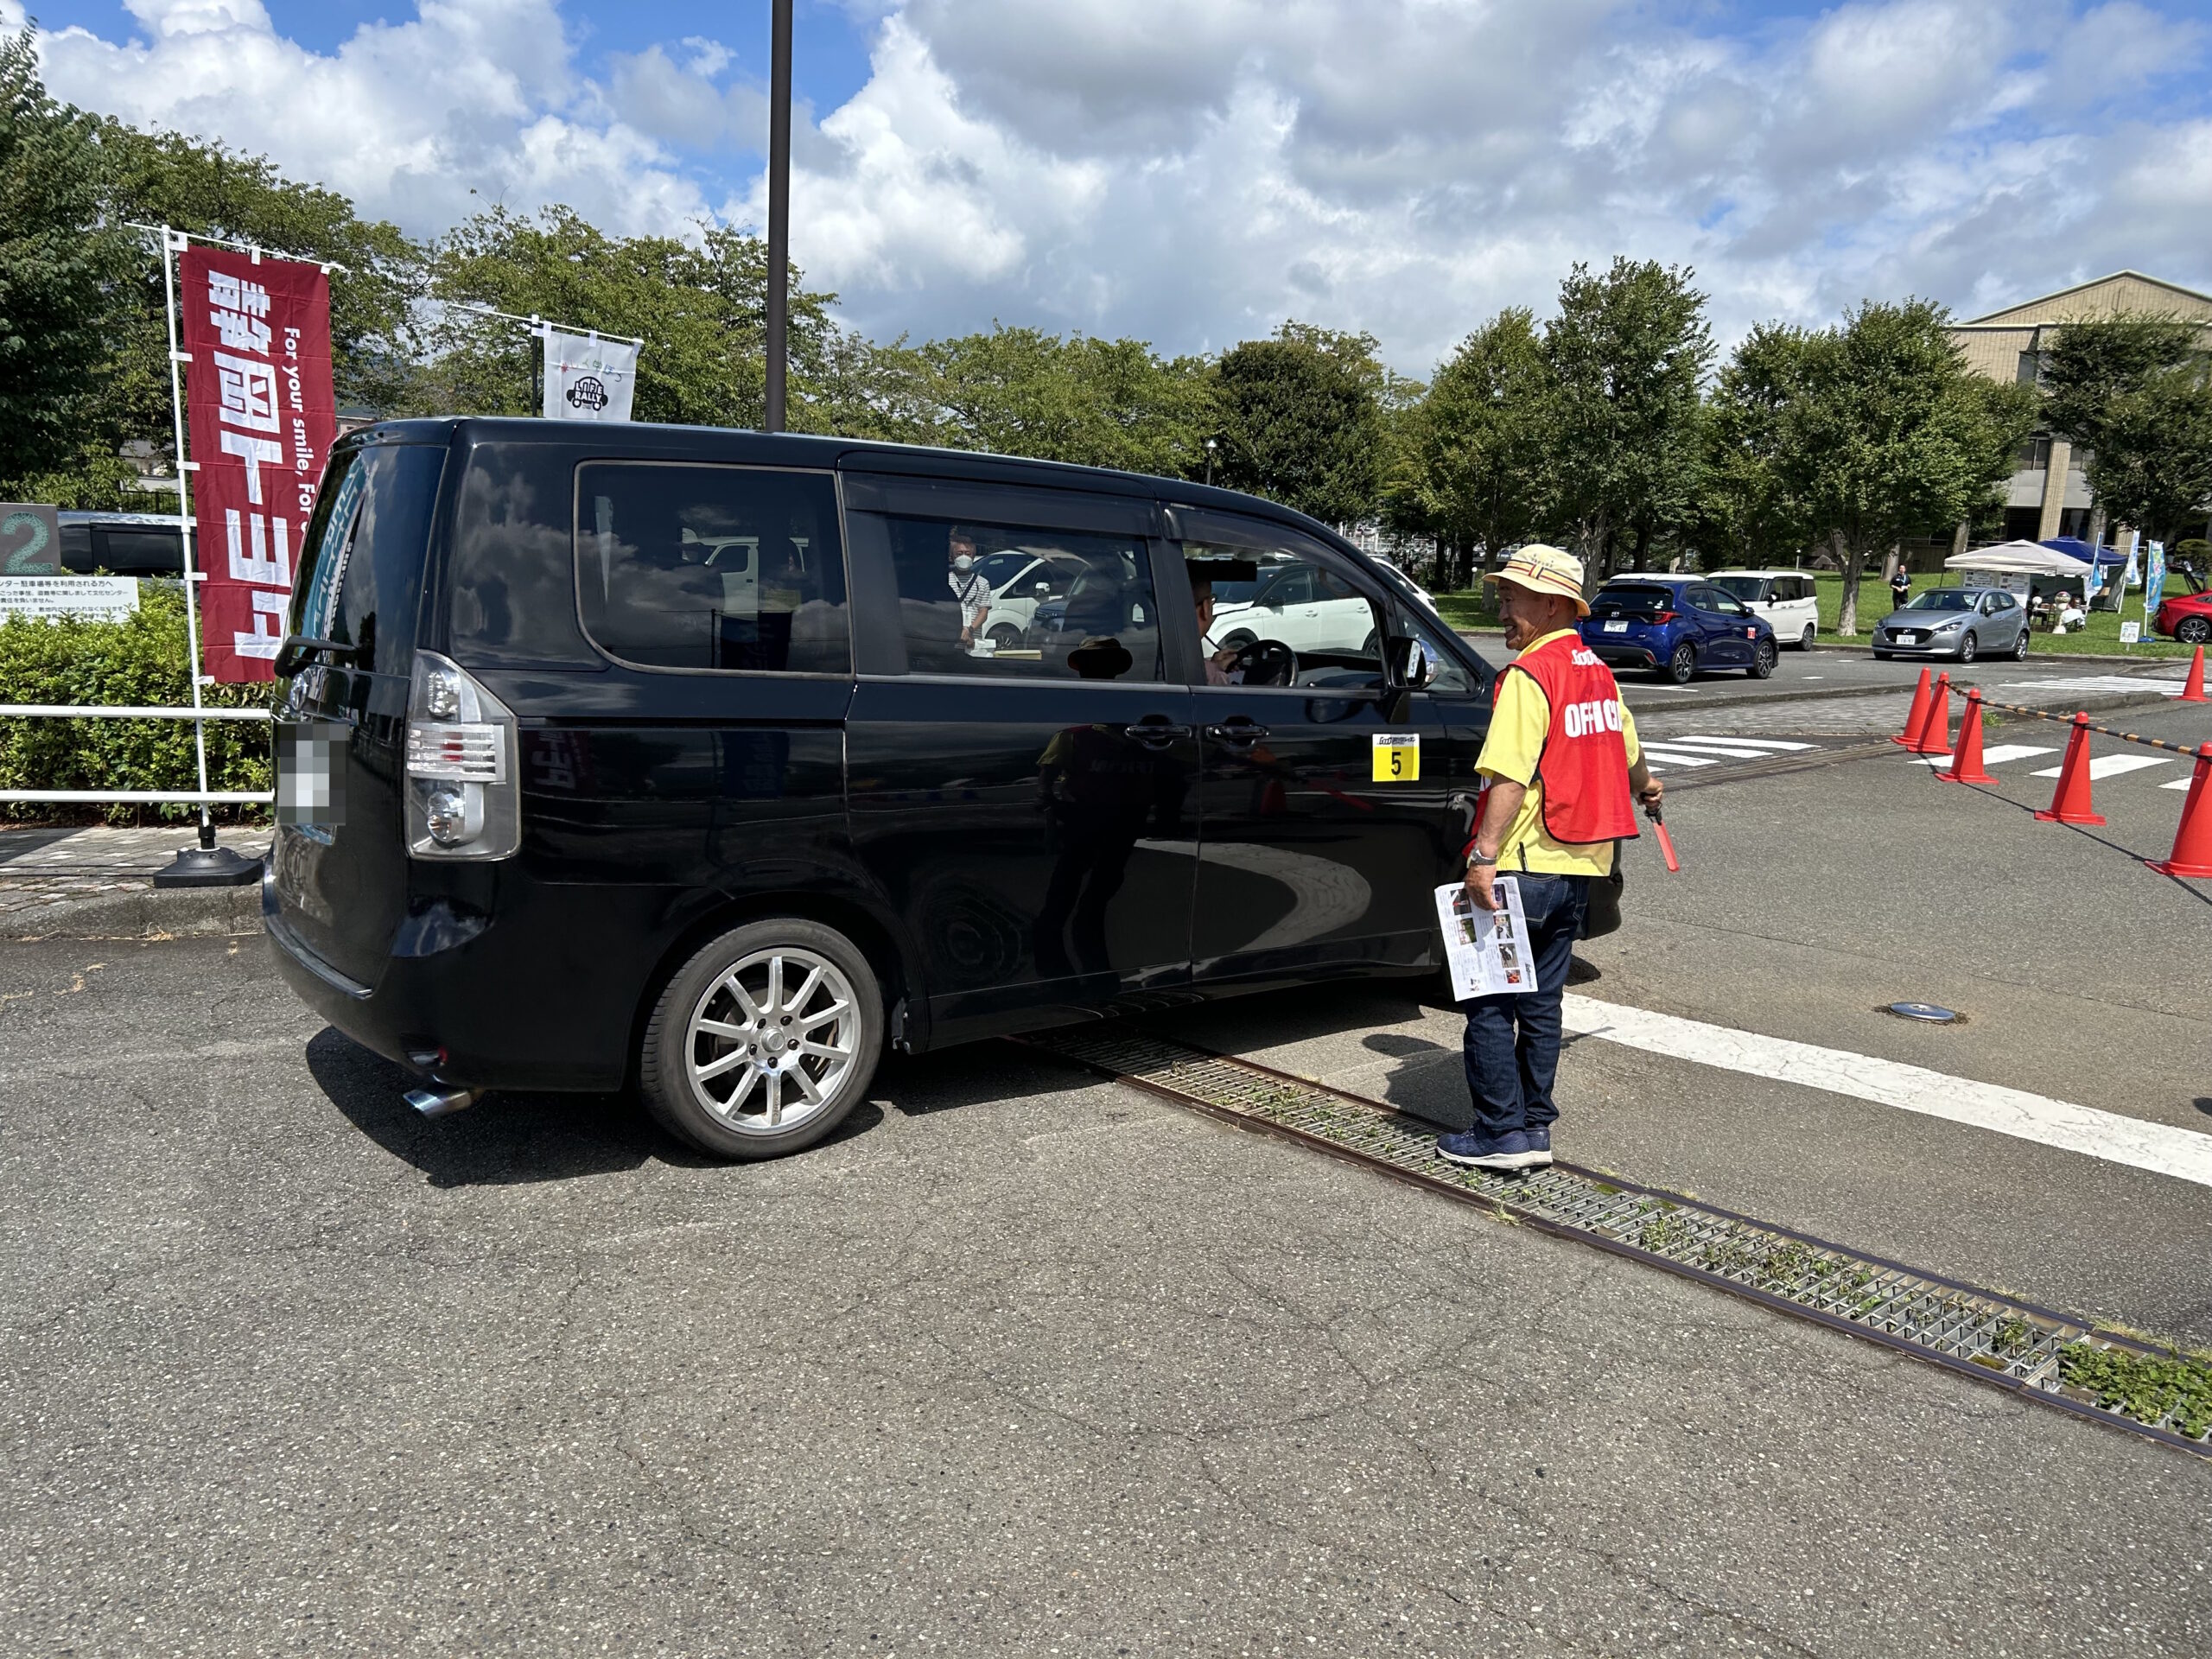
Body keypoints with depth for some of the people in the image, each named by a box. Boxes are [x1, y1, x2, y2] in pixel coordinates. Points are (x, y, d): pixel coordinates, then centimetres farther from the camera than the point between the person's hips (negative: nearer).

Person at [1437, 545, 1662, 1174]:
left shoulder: (1528, 676, -14)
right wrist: (1646, 790, 48)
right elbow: (1627, 756, 28)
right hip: (1578, 866, 9)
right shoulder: (1598, 675, 12)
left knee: (1488, 1000, 1)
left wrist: (1484, 855, -26)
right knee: (1540, 1000, 15)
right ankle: (1535, 1127, 20)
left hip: (1524, 866, -8)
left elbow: (1510, 776, -24)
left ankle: (1502, 1132, 4)